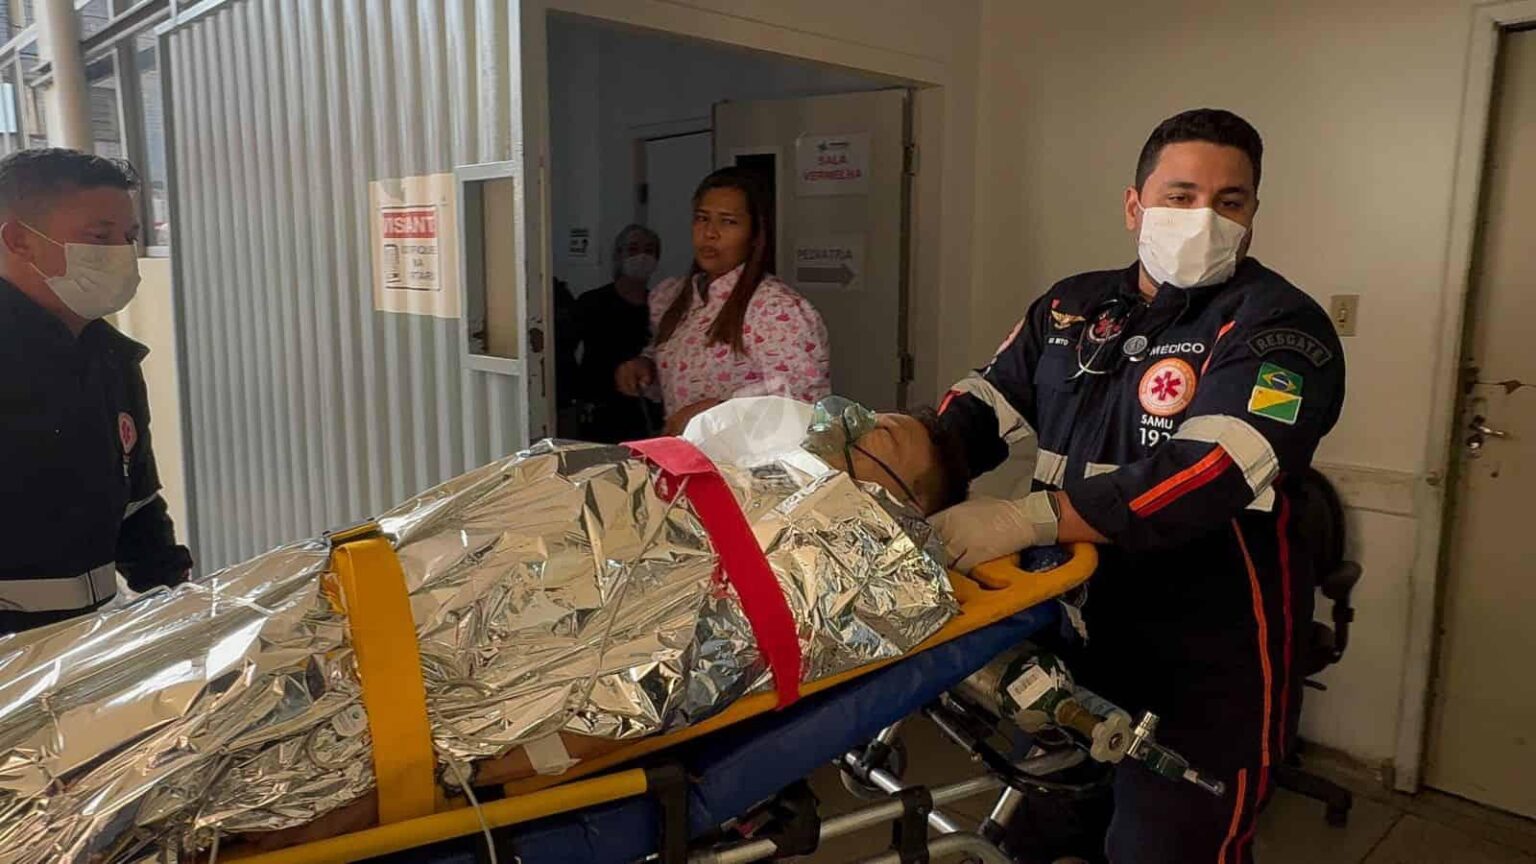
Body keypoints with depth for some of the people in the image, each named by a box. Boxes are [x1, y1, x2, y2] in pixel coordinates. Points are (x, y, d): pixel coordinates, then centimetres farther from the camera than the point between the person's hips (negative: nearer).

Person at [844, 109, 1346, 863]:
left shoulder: (1278, 327, -13)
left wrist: (1025, 520, -34)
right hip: (1068, 628, 6)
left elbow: (1208, 476, -27)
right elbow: (986, 405, 6)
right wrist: (918, 455, -17)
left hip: (1205, 660, -5)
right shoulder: (1071, 308, 6)